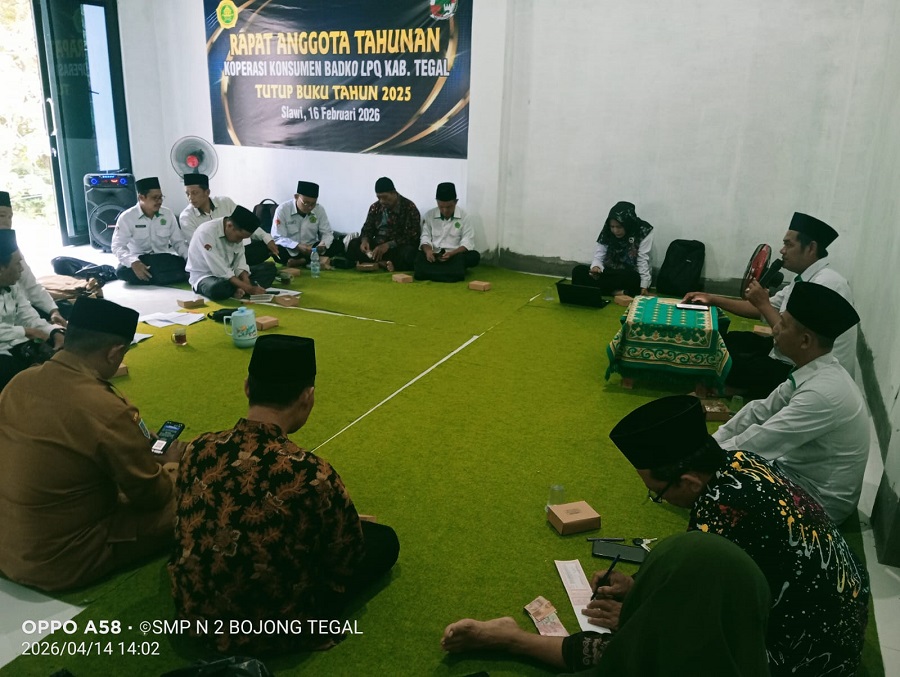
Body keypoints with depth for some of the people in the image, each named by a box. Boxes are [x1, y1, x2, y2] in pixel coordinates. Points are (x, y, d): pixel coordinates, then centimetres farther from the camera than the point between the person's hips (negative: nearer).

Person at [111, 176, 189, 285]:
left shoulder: (167, 213, 1)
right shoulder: (126, 217, -8)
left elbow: (179, 241, 4)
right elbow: (118, 246, -14)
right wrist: (134, 263, -34)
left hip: (164, 258, 2)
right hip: (139, 260, -2)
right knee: (122, 271, -34)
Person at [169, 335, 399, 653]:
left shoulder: (198, 450, -16)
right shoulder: (311, 475, -33)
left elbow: (204, 528, 5)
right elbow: (347, 561, -15)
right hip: (272, 629, -5)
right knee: (384, 540, 10)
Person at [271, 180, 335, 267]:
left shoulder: (320, 210, -5)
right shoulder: (283, 209, -13)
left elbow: (327, 233, -2)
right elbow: (278, 238, -18)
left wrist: (323, 244, -27)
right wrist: (298, 246, -35)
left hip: (312, 249, 3)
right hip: (290, 251, -3)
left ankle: (301, 261, -23)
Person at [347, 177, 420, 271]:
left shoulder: (409, 208, -9)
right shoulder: (375, 207, 7)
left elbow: (412, 236, -16)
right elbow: (367, 229, 10)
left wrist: (388, 245, -28)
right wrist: (364, 240, -16)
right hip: (377, 246, 5)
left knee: (408, 252, -38)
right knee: (353, 244, -18)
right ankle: (385, 264, -30)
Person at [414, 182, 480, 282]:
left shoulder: (463, 215, 0)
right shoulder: (429, 215, 5)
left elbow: (468, 242, -6)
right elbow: (425, 238, 3)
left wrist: (452, 253, -24)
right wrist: (428, 250, -22)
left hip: (455, 255, 0)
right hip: (433, 255, 0)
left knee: (474, 257, -30)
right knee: (420, 257, -32)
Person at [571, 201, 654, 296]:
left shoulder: (644, 231, -9)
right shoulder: (607, 232, -1)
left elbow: (643, 261, -13)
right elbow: (598, 257, -3)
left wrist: (644, 287, -23)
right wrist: (596, 267, -27)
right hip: (610, 274, 4)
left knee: (633, 278, -40)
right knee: (578, 271, -17)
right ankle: (616, 292, -26)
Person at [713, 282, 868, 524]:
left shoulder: (823, 392, -32)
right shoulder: (814, 371, -4)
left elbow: (758, 442, -29)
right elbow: (761, 411, 3)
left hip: (818, 500, -8)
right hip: (798, 472, 8)